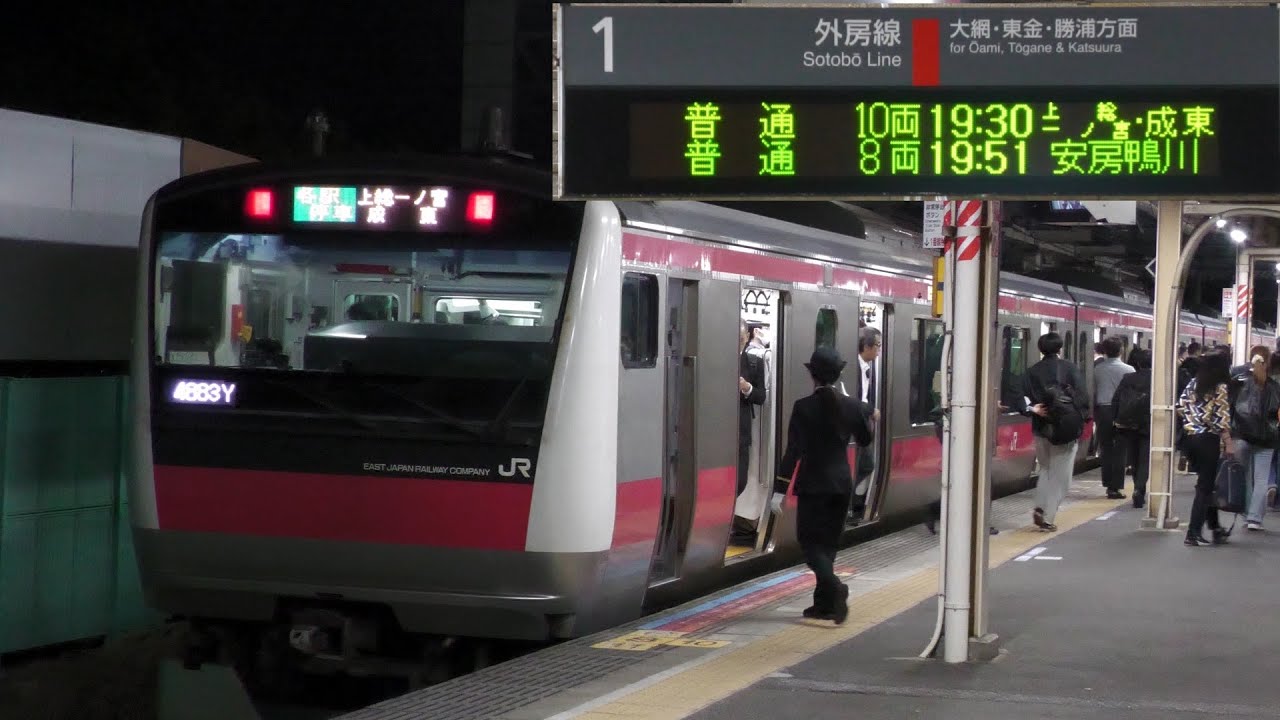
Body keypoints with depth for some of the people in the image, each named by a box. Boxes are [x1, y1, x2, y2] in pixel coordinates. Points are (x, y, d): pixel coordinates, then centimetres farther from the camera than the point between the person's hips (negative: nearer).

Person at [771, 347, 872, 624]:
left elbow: (793, 450, -16)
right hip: (842, 483, 5)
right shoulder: (851, 405, -1)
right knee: (828, 541, 14)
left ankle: (833, 586, -22)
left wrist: (780, 489, -14)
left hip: (813, 485, -5)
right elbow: (864, 439, 14)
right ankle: (825, 603, 16)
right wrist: (865, 414, 30)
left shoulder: (803, 407, -13)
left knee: (810, 540, 3)